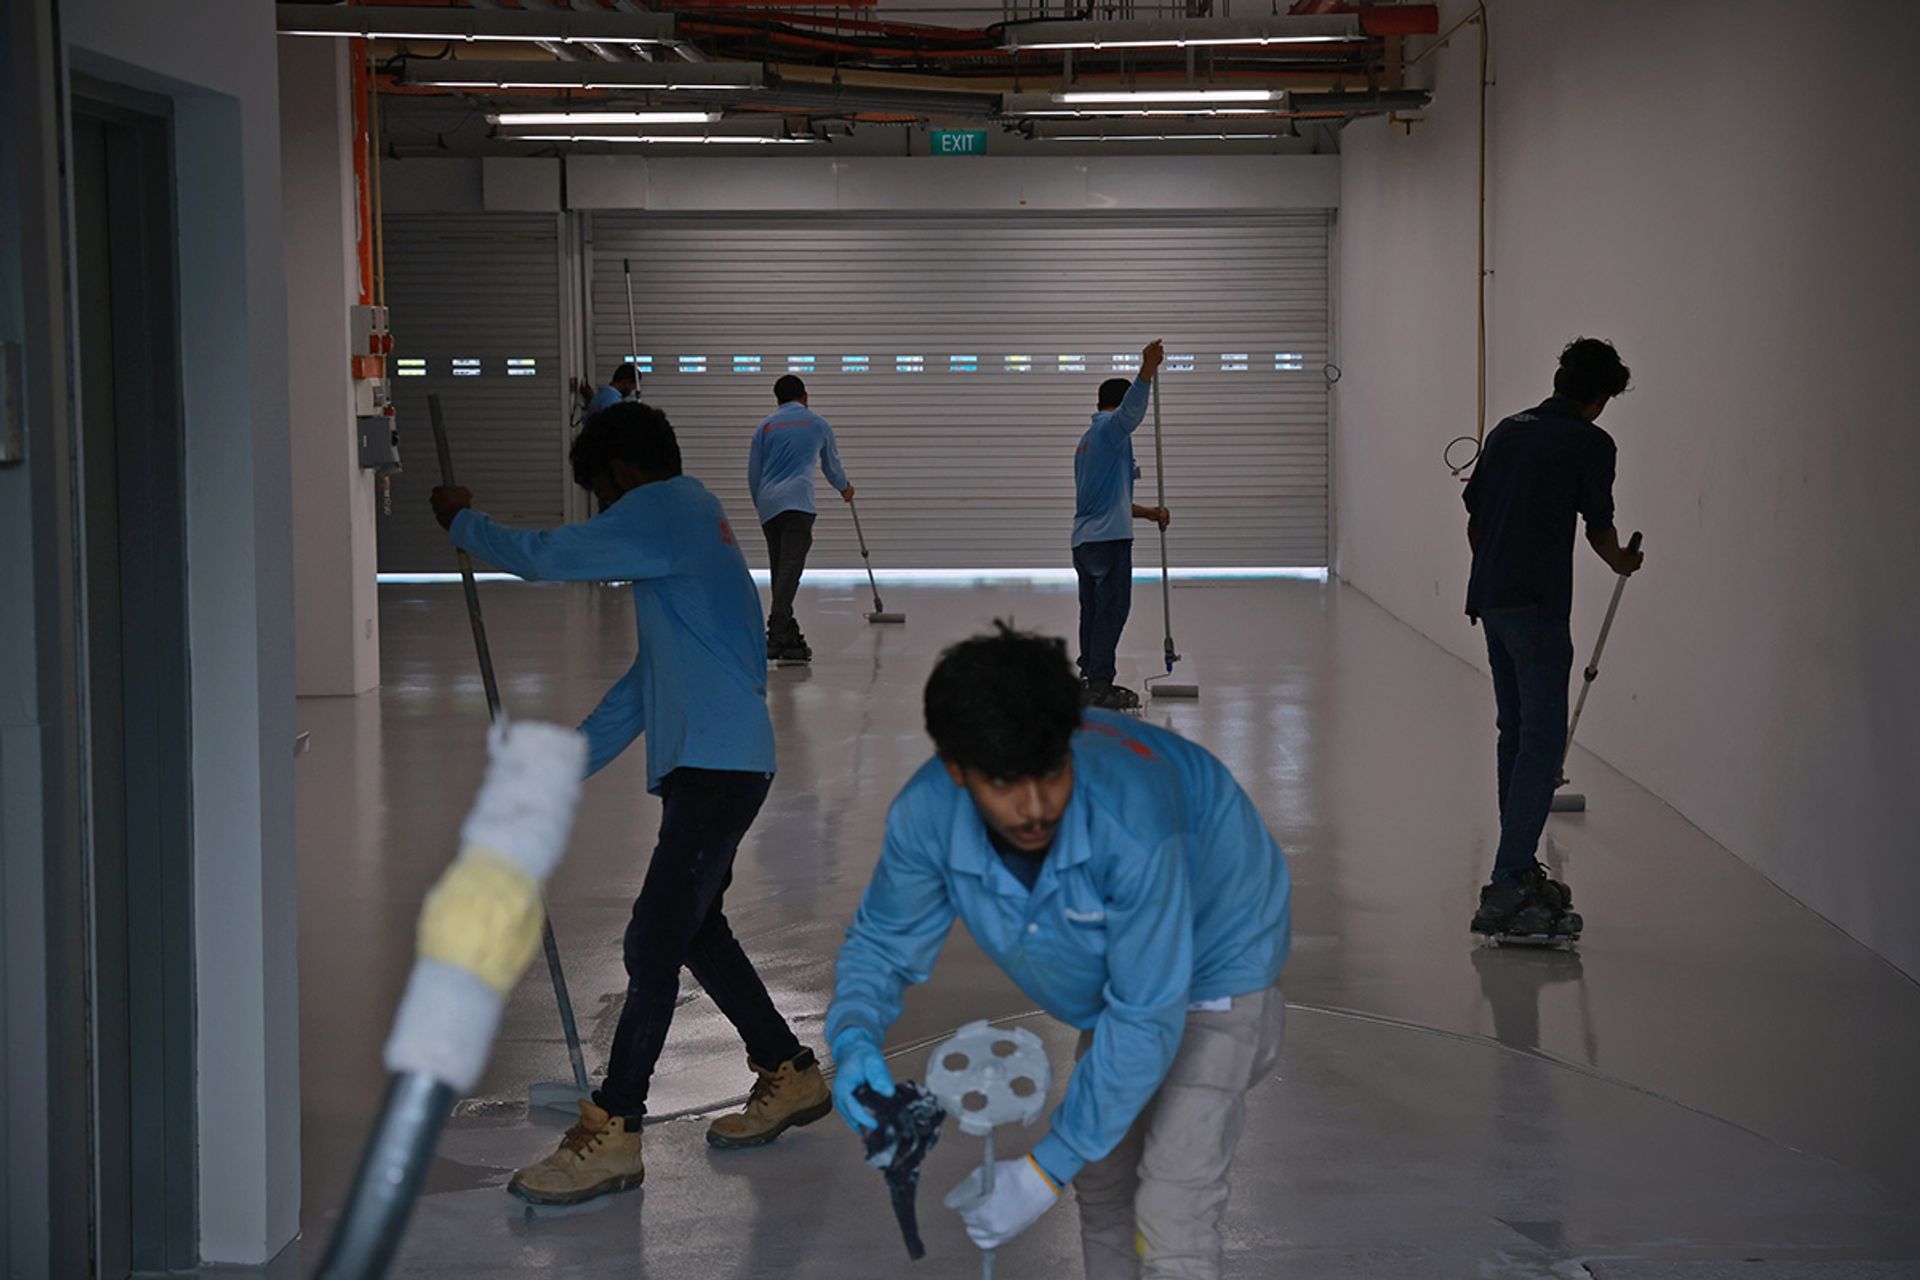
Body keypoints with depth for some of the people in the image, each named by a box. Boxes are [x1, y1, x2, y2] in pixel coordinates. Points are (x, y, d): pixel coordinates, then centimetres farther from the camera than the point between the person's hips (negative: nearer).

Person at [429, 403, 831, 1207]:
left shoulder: (664, 511, -9)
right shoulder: (685, 521, 22)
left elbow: (545, 558, -12)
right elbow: (650, 679, 25)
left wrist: (463, 522, 7)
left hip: (716, 767, -10)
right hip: (711, 760, 10)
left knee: (653, 945, -9)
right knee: (695, 931, 20)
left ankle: (611, 1134, -7)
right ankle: (790, 1076, 31)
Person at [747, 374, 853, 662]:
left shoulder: (765, 426, 15)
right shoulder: (817, 424, 14)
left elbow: (753, 473, 16)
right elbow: (832, 465, 28)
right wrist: (845, 488, 48)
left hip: (768, 504, 4)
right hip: (797, 501, -4)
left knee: (780, 570, 12)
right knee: (790, 568, -15)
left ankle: (787, 633, 16)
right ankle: (778, 634, -29)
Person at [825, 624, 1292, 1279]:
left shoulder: (1132, 818, -43)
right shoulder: (925, 817, -27)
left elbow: (1147, 1019, -36)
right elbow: (882, 942, -8)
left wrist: (1046, 1170, -31)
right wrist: (854, 1040, -30)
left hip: (1215, 966, -6)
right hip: (1119, 979, 6)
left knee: (1169, 1219, -16)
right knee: (1100, 1189, 20)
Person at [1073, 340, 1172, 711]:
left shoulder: (1087, 441, 25)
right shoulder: (1110, 428, -5)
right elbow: (1133, 407, -29)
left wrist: (1147, 513, 26)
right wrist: (1148, 368, -42)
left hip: (1085, 539, 10)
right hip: (1109, 539, -10)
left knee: (1094, 612, 14)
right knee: (1112, 610, -8)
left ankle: (1090, 678, 18)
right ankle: (1100, 684, -9)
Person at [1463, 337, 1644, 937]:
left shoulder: (1507, 430, 14)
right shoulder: (1590, 443, -6)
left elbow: (1474, 518, 18)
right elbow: (1599, 530, 3)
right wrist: (1623, 563, 25)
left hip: (1490, 597, 8)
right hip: (1537, 605, -8)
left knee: (1517, 732, 16)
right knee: (1542, 740, -7)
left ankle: (1519, 871, 22)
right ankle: (1506, 887, -13)